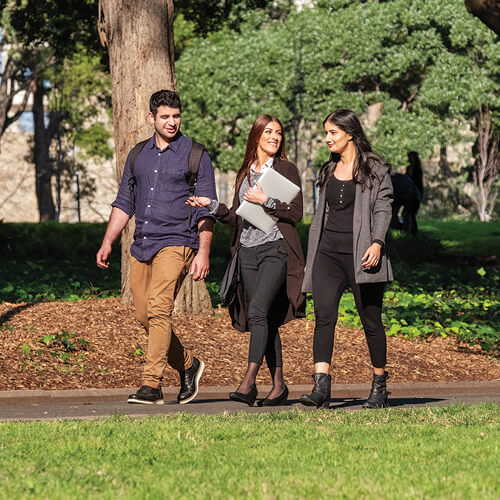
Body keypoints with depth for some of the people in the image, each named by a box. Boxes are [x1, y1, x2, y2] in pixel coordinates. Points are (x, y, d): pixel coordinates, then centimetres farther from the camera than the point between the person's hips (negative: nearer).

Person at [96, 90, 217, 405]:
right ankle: (188, 366, 27)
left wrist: (203, 252, -12)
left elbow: (206, 210, -3)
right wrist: (107, 243, 11)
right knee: (146, 317, 7)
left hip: (176, 243, -6)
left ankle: (152, 385, -20)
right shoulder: (138, 155, 14)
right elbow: (124, 203, 19)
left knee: (159, 309, -19)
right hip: (142, 246, 6)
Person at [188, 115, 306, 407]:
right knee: (266, 321, 4)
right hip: (248, 251, 5)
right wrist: (211, 206, 5)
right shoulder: (245, 173, 17)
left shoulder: (286, 169, 2)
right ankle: (278, 385, 10)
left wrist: (265, 201, -13)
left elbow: (296, 213, -4)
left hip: (276, 249, -5)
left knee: (258, 310, -19)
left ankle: (248, 382, -25)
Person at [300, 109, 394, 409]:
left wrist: (377, 242, -20)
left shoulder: (376, 169, 2)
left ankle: (380, 385, 16)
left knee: (371, 320, 1)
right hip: (328, 252, 4)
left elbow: (383, 208, -4)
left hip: (360, 254, -4)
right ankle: (321, 388, -19)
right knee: (324, 316, -11)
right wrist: (312, 256, 21)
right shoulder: (329, 171, 18)